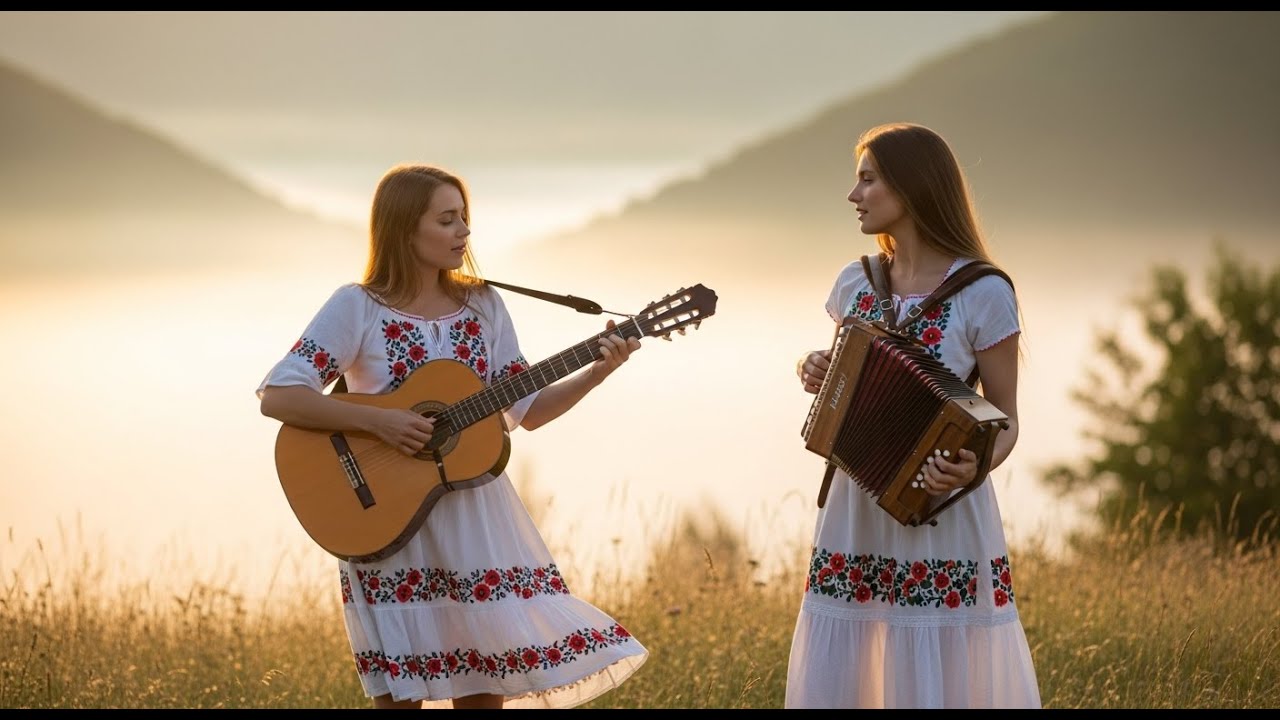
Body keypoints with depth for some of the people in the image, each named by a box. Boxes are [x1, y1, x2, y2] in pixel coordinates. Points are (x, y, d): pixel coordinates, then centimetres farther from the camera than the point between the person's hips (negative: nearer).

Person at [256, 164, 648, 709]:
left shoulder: (482, 306, 8)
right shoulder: (356, 308, -6)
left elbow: (527, 409, 11)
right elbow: (276, 397, -13)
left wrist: (596, 374, -4)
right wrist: (376, 421, -21)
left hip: (476, 519, 4)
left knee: (483, 690, 4)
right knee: (401, 692, -5)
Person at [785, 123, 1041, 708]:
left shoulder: (982, 293, -9)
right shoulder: (855, 284, 7)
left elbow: (1004, 420, -6)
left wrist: (975, 466, -26)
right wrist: (814, 373, -1)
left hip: (940, 521, -5)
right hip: (855, 517, 5)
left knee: (934, 687, -4)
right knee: (828, 685, 5)